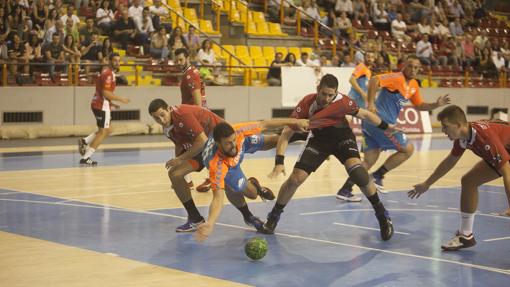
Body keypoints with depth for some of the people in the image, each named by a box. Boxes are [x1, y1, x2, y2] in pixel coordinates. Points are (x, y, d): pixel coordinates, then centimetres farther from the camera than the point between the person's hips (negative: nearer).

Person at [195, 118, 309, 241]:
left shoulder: (237, 132, -42)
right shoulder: (216, 165, -51)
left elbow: (263, 124, -25)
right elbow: (218, 198, -55)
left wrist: (293, 121, -19)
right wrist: (210, 224, -72)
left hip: (243, 144, 3)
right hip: (226, 168, -3)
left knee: (278, 140, 13)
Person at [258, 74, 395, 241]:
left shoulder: (343, 102, -29)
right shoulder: (306, 104, -28)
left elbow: (365, 115, -9)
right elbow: (286, 133, -26)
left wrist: (385, 127, -2)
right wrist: (279, 162, -36)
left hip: (342, 136, -1)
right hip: (318, 138, 1)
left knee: (357, 172, -27)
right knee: (295, 179, -8)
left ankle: (382, 215, -8)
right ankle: (273, 217, 16)